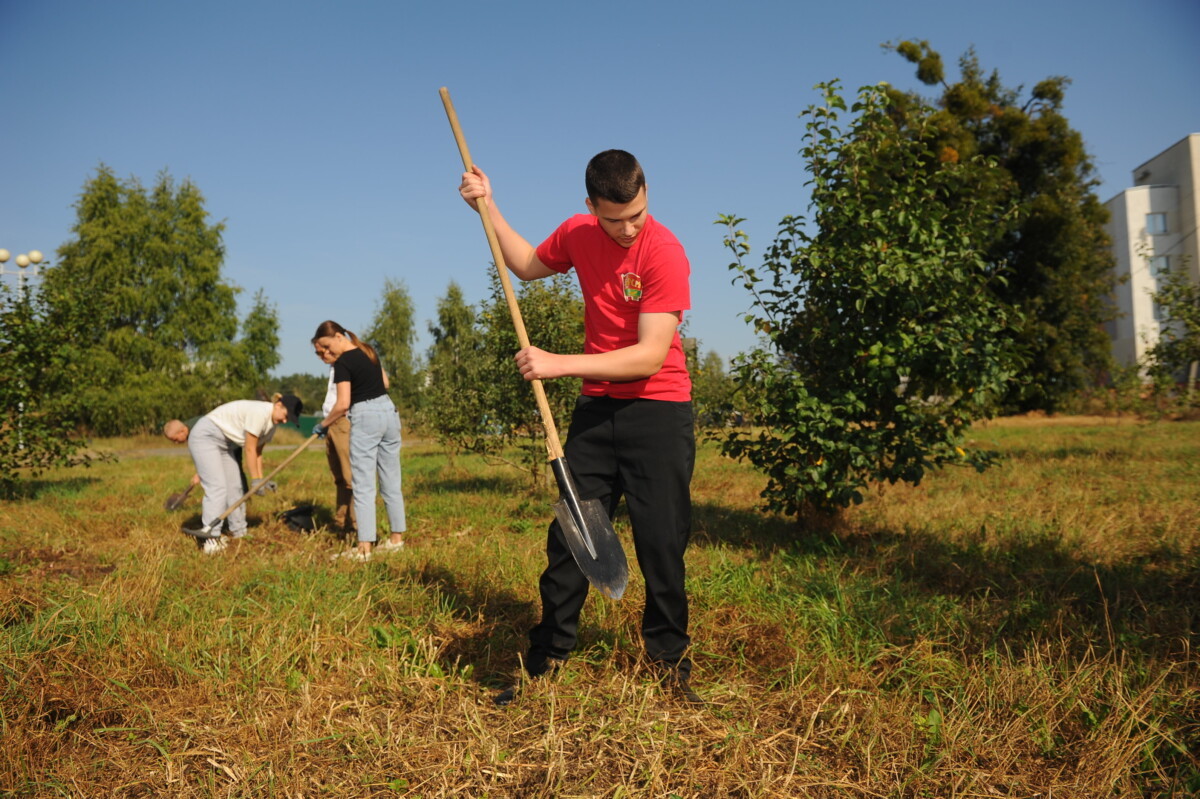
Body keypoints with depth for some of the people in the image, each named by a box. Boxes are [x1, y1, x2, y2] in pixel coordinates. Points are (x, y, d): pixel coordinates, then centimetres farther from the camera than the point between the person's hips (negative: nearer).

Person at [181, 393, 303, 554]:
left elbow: (257, 453, 8)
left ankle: (238, 532, 19)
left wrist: (260, 480, -1)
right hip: (205, 436, -10)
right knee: (217, 487, -19)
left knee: (235, 488, 9)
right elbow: (250, 450, -20)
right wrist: (255, 480, -14)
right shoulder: (260, 412, -25)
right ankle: (211, 540, -23)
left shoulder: (271, 424, 5)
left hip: (225, 444, 10)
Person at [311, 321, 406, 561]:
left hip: (365, 418, -8)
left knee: (363, 485, -5)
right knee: (391, 481, 12)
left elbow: (343, 405, -15)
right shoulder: (369, 351, 11)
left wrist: (323, 424, -2)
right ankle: (397, 538, 18)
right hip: (389, 411, 8)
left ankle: (364, 547, -5)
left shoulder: (342, 362, -12)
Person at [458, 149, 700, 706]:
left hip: (658, 411, -4)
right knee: (568, 536, 4)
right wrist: (488, 209, 13)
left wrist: (558, 363, -26)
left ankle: (670, 660, 17)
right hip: (596, 408, 5)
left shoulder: (664, 252, -17)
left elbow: (650, 357, -24)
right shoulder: (577, 233, 1)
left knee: (661, 542, -2)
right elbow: (528, 265, 23)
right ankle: (546, 660, 15)